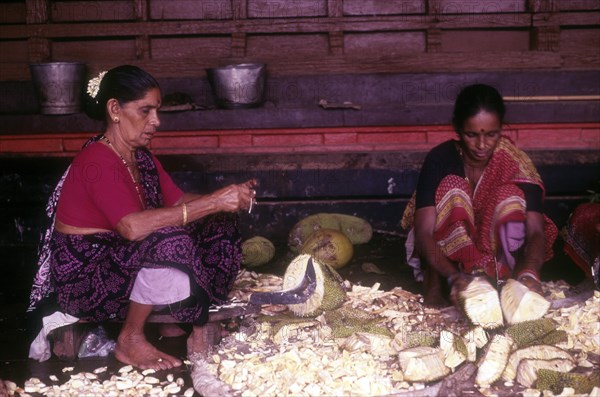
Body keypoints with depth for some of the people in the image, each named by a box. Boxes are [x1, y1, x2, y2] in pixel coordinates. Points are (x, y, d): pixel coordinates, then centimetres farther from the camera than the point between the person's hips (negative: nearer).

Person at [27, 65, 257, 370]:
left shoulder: (142, 158, 7)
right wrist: (213, 201, -36)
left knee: (218, 226, 1)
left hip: (122, 264, 9)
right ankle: (130, 340, -13)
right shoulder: (97, 161, -23)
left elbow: (179, 202, 5)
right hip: (82, 280, -9)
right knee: (171, 242, -34)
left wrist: (229, 199, -13)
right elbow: (132, 226, -37)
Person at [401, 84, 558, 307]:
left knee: (511, 195, -24)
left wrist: (529, 273, -46)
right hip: (444, 257, -1)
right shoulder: (440, 159, -19)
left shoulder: (516, 164, -14)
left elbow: (536, 231, -24)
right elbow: (423, 232, -28)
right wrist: (453, 276, -46)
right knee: (452, 189, -27)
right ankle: (434, 284, -23)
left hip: (496, 252, 1)